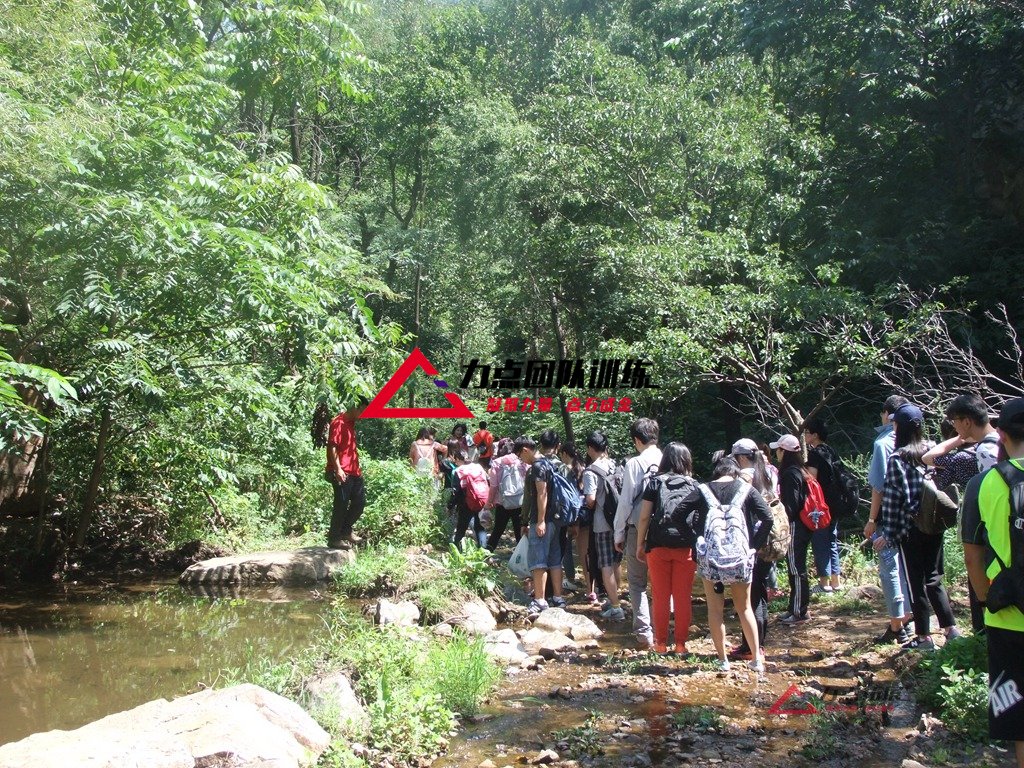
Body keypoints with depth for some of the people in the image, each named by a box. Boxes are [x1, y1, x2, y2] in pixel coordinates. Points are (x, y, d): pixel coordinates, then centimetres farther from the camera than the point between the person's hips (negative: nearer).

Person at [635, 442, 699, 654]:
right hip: (686, 547, 1)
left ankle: (661, 643, 12)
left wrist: (640, 545, 7)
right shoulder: (693, 485, 7)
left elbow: (644, 517, 0)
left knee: (660, 596, 7)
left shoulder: (656, 483, 4)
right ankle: (680, 643, 11)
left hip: (659, 545, -1)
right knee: (683, 597, 7)